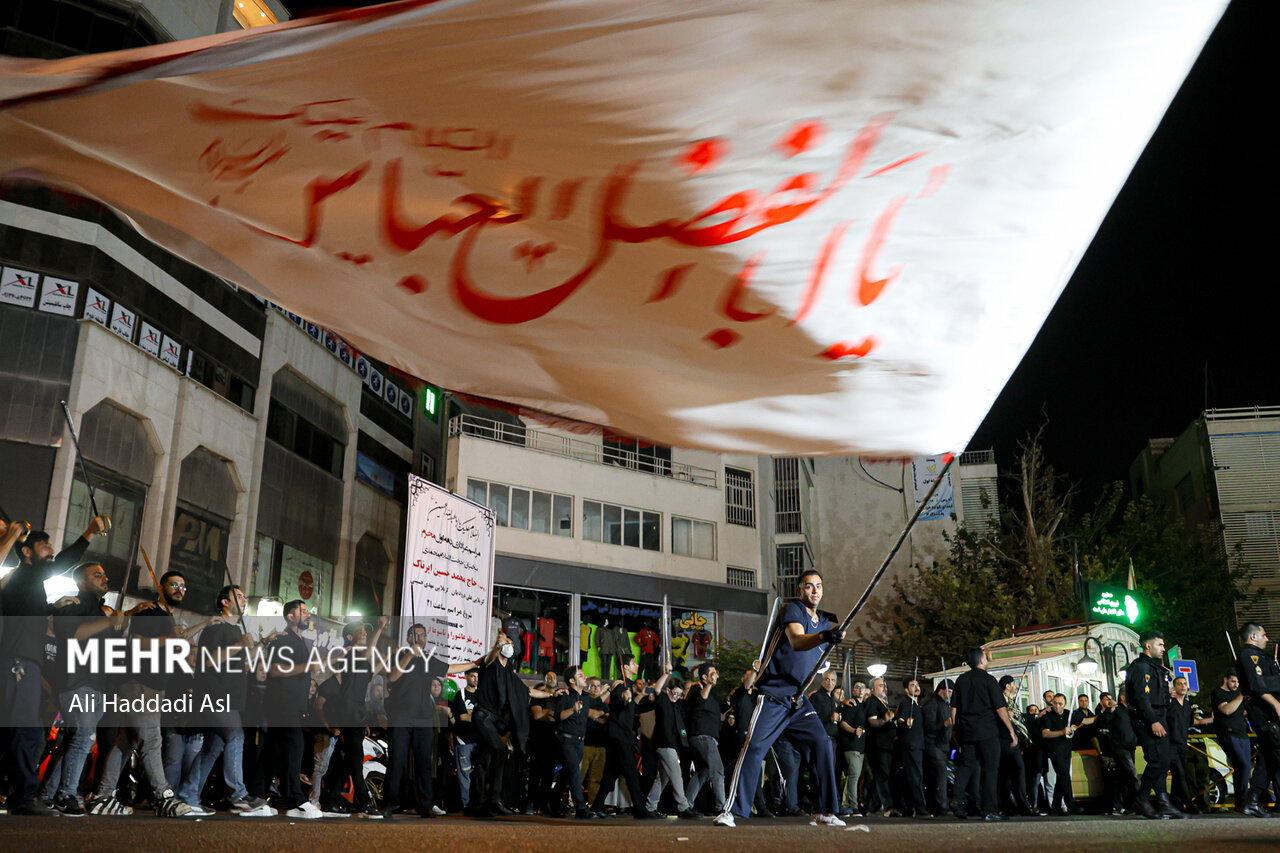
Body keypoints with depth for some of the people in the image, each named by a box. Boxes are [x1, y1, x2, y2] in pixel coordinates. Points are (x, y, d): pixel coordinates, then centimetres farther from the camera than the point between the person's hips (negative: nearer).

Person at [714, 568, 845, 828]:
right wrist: (824, 636, -49)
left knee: (822, 744, -3)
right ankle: (730, 811, -10)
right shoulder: (792, 609, -10)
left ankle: (824, 812, 5)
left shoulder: (824, 622, 13)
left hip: (799, 700, 7)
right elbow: (796, 641, -31)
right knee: (754, 748, -14)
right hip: (773, 695, -7)